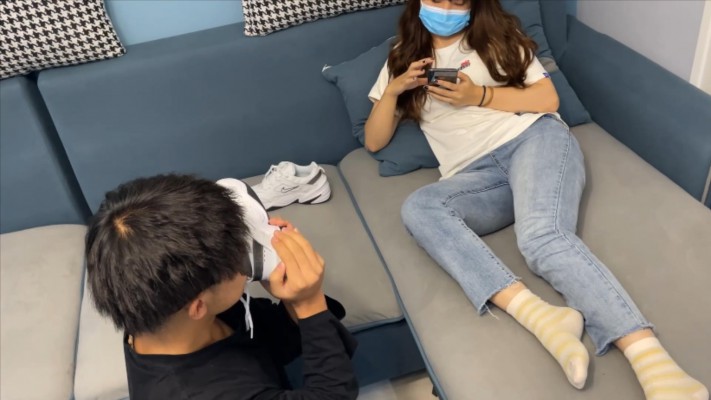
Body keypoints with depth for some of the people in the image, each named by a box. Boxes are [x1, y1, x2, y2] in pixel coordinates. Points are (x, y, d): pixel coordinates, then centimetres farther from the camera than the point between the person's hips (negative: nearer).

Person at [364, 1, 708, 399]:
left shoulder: (494, 35, 18)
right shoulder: (402, 59, 24)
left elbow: (548, 99, 8)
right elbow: (374, 141, 20)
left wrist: (478, 96, -4)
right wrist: (393, 89, 4)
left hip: (533, 138, -2)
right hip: (475, 175, 2)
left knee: (542, 236, -34)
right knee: (418, 207, -32)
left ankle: (653, 362, -46)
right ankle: (539, 314, -47)